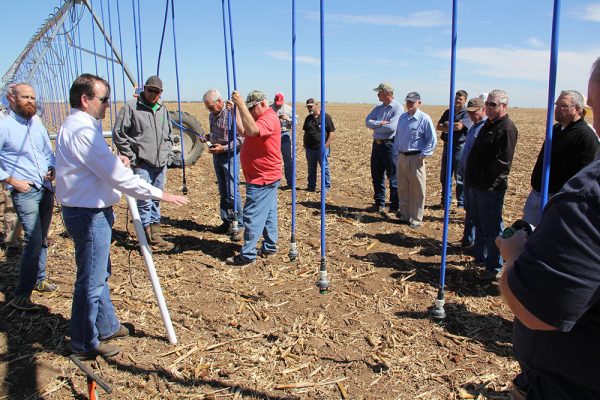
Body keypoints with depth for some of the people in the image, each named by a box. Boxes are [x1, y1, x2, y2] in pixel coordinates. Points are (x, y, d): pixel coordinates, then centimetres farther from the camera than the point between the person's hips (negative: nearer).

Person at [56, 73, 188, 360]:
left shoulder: (75, 126, 12)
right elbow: (118, 177, -23)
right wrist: (159, 194, -18)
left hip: (90, 211, 11)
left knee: (100, 275, 22)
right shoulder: (83, 130, -21)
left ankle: (106, 327, 38)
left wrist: (115, 159, 3)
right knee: (91, 281, 2)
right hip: (89, 214, -11)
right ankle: (85, 344, 17)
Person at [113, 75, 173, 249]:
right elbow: (118, 134, -7)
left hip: (161, 164, 6)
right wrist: (132, 159, -9)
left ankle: (155, 233, 23)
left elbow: (169, 135, 24)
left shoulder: (163, 109, 14)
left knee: (156, 200, 13)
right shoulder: (131, 107, -6)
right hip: (142, 164, -6)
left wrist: (168, 155, 12)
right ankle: (148, 237, 5)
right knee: (144, 200, -5)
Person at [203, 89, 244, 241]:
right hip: (217, 155, 8)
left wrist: (224, 148, -21)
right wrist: (212, 144, 6)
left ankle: (239, 226, -1)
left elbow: (241, 138, -18)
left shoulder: (232, 114, -16)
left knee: (232, 192, -9)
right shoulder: (212, 115, 10)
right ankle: (227, 222, 21)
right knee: (223, 192, 12)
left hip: (230, 156, -8)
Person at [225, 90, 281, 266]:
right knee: (268, 214, 16)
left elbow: (252, 130, -36)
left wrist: (240, 104, -35)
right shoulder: (262, 118, 17)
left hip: (262, 179, -11)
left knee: (253, 216, -9)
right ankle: (269, 247, 25)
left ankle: (247, 255, -4)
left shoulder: (270, 119, -17)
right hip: (266, 177, 11)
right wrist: (235, 111, 4)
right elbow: (243, 131, 14)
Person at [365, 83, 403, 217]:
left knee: (393, 178, -3)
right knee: (376, 176, 13)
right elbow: (368, 121, 3)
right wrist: (380, 123, -15)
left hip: (390, 145, -8)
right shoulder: (378, 108, 14)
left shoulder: (398, 108, -9)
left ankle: (394, 208, 4)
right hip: (377, 144, 8)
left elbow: (392, 127, -21)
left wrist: (375, 127, -6)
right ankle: (379, 204, 26)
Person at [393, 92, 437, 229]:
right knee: (402, 189, 13)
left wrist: (423, 155, -12)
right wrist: (397, 152, 12)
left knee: (417, 190, 0)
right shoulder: (402, 117, 10)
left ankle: (416, 219, 9)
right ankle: (404, 215, 26)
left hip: (415, 158, -6)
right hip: (402, 157, 6)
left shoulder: (424, 119, -9)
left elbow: (432, 140, -9)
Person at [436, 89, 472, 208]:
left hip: (459, 147, -6)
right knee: (444, 176, 10)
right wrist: (452, 128, -13)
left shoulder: (466, 114, -4)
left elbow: (459, 126, -20)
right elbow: (438, 126, 4)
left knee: (460, 178, -2)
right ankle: (445, 201, 20)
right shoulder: (448, 112, 15)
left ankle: (461, 203, 6)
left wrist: (447, 124, -3)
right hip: (447, 146, 6)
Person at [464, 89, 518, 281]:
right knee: (479, 224, 21)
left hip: (491, 188, -9)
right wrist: (472, 176, 12)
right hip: (477, 185, 10)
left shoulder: (507, 128, -15)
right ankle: (480, 256, 38)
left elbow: (503, 161, -22)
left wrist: (485, 177, -15)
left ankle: (494, 268, 11)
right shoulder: (488, 125, 15)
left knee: (492, 228, 0)